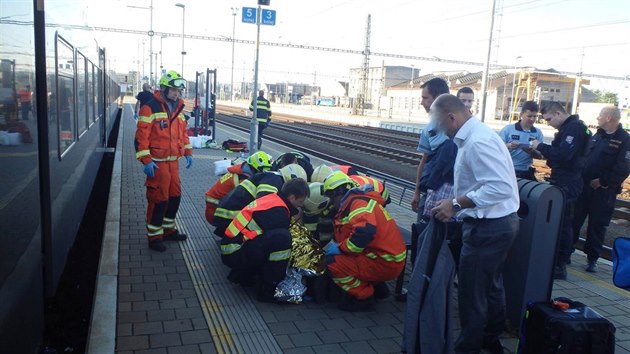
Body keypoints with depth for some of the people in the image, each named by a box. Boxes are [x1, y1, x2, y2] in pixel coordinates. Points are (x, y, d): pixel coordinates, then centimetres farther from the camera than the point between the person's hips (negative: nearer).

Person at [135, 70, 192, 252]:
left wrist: (188, 152, 16)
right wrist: (146, 160, -19)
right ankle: (154, 236, 10)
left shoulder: (178, 108, 13)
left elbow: (183, 131, 22)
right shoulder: (150, 107, -11)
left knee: (175, 195, 14)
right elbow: (141, 135, -15)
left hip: (173, 161, 8)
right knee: (159, 199, -3)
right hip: (157, 162, -7)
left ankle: (168, 229, 30)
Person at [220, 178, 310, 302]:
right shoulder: (278, 210, -18)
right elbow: (282, 238, -12)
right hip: (235, 253, -10)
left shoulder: (273, 199, 9)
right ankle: (269, 291, -14)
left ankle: (241, 273, 23)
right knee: (282, 237, -26)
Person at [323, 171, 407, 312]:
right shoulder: (354, 202, 17)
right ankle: (377, 287, 20)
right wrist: (334, 245, 8)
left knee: (333, 262, -16)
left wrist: (340, 248, -20)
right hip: (384, 257, 10)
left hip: (386, 263, -10)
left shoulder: (359, 202, -15)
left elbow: (365, 231, -33)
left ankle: (364, 297, 2)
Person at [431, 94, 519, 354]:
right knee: (491, 285, 24)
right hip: (498, 222, 11)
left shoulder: (477, 142, -23)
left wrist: (456, 204, -25)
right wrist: (456, 204, 10)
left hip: (488, 227, -11)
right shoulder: (474, 135, 9)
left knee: (471, 292, 2)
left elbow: (500, 187, -30)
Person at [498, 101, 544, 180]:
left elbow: (540, 155, 5)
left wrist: (532, 152, -17)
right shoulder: (508, 129, -3)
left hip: (526, 172, 3)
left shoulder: (538, 133, 4)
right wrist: (508, 146, -25)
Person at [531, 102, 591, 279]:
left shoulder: (574, 128, -15)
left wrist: (541, 146, -16)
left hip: (567, 185, -10)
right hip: (563, 183, 10)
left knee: (562, 223, -6)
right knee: (563, 222, 14)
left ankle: (560, 266, 0)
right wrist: (541, 150, 3)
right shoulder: (568, 127, 16)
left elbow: (563, 155, -26)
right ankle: (563, 257, 23)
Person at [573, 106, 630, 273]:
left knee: (597, 225, 4)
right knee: (574, 220, 8)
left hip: (604, 191, -6)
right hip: (584, 186, 6)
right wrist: (580, 177, 3)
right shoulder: (597, 136, 13)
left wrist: (602, 181, -18)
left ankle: (592, 258, 17)